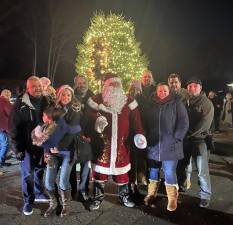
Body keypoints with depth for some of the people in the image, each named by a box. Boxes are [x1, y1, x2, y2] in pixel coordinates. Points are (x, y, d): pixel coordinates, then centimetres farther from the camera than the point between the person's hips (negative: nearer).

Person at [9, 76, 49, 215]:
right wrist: (18, 147, -12)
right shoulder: (21, 103, -10)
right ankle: (28, 201, 19)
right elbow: (14, 126, -9)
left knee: (40, 170, 17)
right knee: (28, 174, 4)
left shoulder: (45, 102, 2)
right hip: (27, 145, -4)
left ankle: (39, 194, 36)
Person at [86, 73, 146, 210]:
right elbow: (90, 114, -6)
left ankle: (124, 196, 30)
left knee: (122, 169, 11)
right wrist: (97, 119, -27)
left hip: (121, 143, 2)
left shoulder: (128, 101, 5)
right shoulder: (97, 99, 0)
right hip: (103, 142, -1)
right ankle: (98, 197, 24)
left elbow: (135, 118, -1)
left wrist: (140, 133, -13)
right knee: (100, 170, 7)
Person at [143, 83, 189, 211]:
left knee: (169, 173, -1)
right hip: (153, 145, 3)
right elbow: (145, 122, 13)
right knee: (153, 171, 15)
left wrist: (176, 138, -10)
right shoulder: (150, 104, 6)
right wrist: (146, 137, 4)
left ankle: (172, 199, 17)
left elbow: (183, 122, -4)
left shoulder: (176, 103, -2)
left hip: (170, 145, -3)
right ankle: (151, 194, 32)